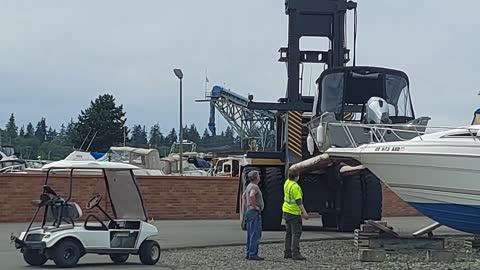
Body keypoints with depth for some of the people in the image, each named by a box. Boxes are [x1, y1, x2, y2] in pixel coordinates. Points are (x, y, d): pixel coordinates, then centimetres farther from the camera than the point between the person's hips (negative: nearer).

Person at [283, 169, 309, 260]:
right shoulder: (295, 187, -20)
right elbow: (298, 201, -24)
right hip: (294, 212, -9)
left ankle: (287, 253, 15)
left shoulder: (287, 183, 4)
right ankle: (295, 253, -13)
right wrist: (304, 212, -23)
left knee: (289, 233, 13)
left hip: (286, 211, 9)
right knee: (296, 233, -8)